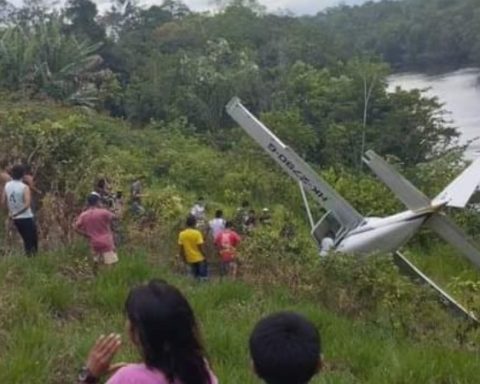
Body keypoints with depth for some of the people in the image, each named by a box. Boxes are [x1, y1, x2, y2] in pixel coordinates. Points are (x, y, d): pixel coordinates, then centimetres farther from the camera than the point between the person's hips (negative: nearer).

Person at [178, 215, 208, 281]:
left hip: (190, 259, 4)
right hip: (199, 258, -4)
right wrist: (204, 255, -4)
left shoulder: (182, 234, -4)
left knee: (195, 275, 15)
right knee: (204, 274, 9)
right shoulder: (197, 233, -17)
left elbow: (181, 248, 0)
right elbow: (200, 246, -16)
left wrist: (183, 258, 12)